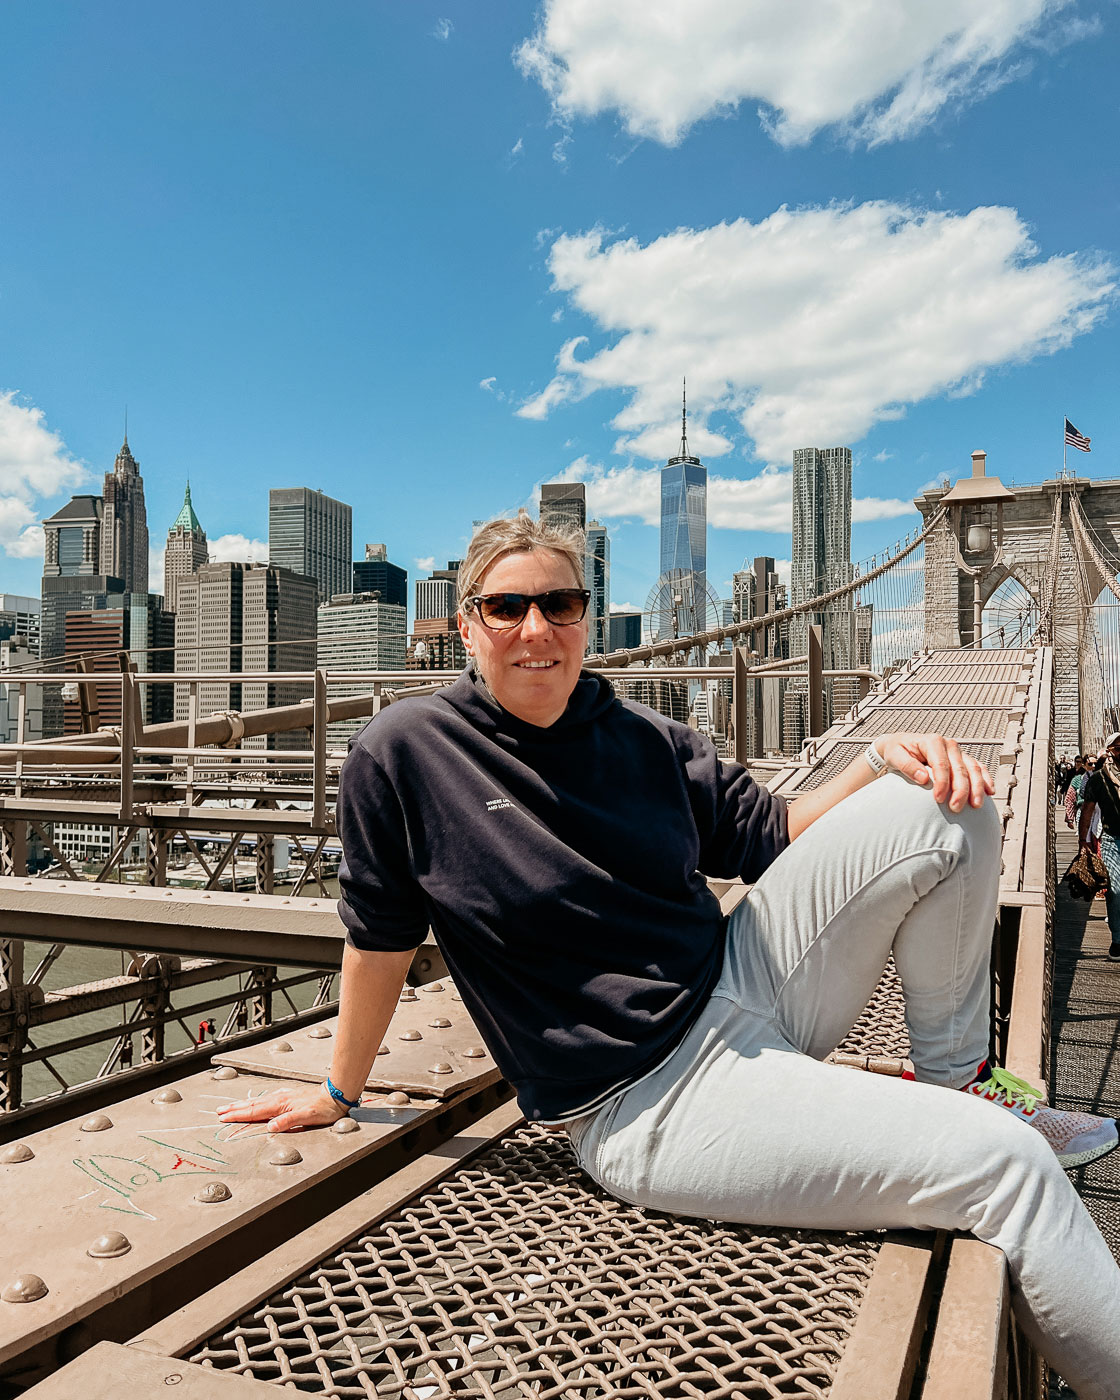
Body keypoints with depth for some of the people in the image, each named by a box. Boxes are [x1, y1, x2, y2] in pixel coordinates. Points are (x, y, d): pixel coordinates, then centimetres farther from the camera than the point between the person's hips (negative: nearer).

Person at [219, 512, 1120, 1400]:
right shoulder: (405, 752, -11)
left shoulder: (642, 739, 3)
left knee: (946, 810, -4)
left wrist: (883, 760, -5)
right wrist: (340, 1092, 9)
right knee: (1007, 1166, -19)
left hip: (743, 986, 7)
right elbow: (379, 940, -1)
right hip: (648, 1102, -6)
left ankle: (956, 1079, 11)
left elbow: (771, 835, 10)